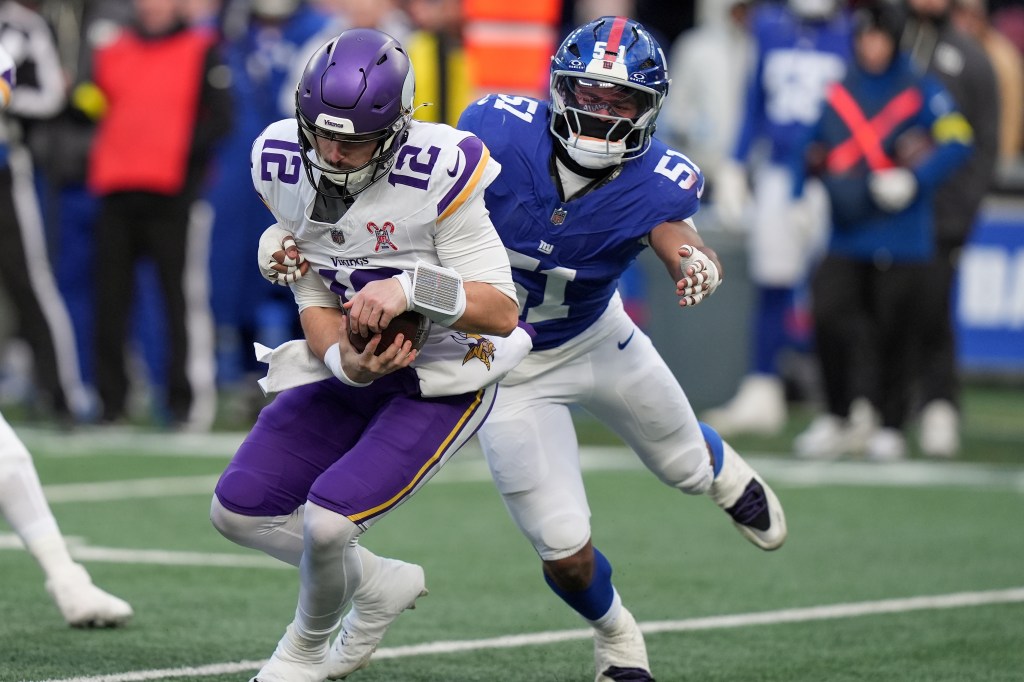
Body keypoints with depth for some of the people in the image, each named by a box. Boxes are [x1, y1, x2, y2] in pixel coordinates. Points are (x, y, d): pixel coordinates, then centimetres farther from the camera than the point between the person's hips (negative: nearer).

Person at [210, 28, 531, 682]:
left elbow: (501, 312, -22)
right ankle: (381, 586, 23)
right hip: (352, 367, 7)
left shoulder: (436, 173, -27)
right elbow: (314, 297, -2)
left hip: (443, 381, -6)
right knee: (239, 509, 0)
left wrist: (411, 287, -37)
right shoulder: (283, 163, -9)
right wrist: (345, 362, -22)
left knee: (329, 519, -20)